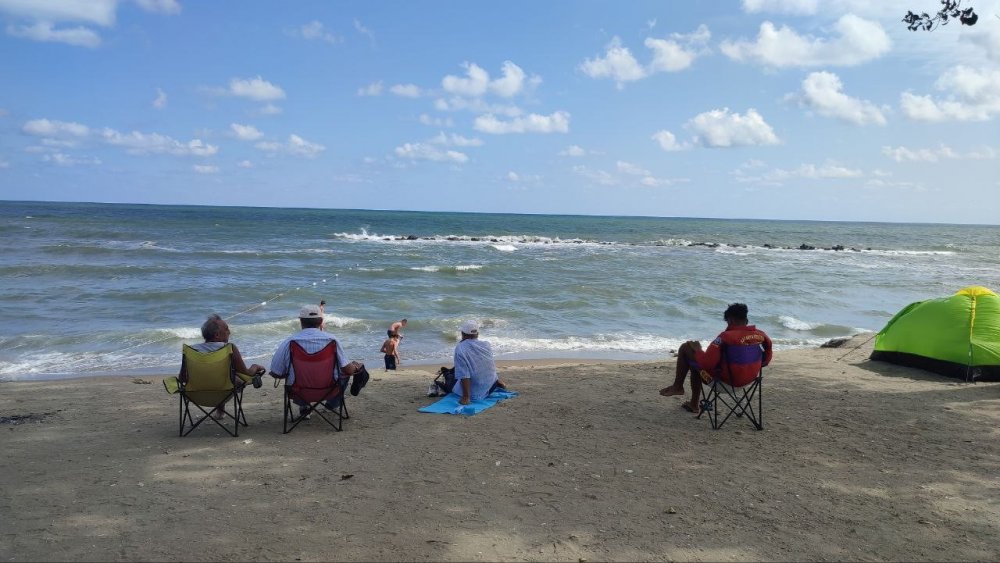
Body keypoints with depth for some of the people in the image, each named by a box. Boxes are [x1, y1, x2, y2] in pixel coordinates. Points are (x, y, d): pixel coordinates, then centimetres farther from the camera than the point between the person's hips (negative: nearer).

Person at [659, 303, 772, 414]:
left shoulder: (726, 336, -26)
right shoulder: (761, 335, -7)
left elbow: (706, 362, -26)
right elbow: (766, 360, 6)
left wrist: (697, 350, -6)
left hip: (726, 378, -7)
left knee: (685, 348, 4)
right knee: (696, 364, 30)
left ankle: (677, 387, 16)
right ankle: (694, 405, 40)